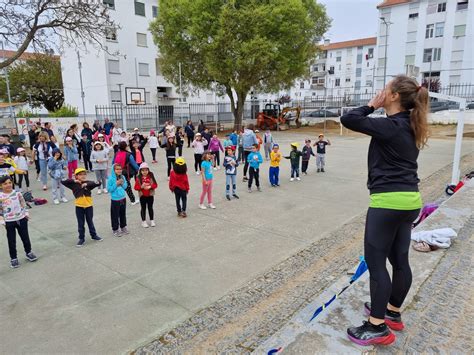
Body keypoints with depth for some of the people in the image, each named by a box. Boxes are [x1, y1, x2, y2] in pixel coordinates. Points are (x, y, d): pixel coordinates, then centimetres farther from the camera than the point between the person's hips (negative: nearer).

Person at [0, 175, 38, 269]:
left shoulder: (17, 193, -5)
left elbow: (23, 204, 6)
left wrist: (26, 213, 2)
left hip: (21, 219, 2)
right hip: (9, 222, -1)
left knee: (25, 237, 13)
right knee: (11, 241, 8)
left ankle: (29, 252, 34)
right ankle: (13, 258, 23)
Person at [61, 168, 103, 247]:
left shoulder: (88, 183, -6)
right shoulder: (74, 184, -6)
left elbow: (98, 183, -19)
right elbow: (63, 182, -11)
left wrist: (87, 184, -26)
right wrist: (73, 181, -18)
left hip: (89, 206, 0)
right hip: (79, 207, 0)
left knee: (90, 222, 17)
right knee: (80, 224, 10)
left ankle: (94, 235, 33)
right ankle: (81, 238, 23)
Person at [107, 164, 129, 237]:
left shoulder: (123, 177, 2)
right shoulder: (111, 178, -13)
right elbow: (109, 189, -14)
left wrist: (122, 183, -12)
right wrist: (116, 184, -20)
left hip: (123, 198, 5)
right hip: (115, 200, -5)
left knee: (123, 214, 17)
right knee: (115, 215, 2)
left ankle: (123, 227, 33)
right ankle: (115, 230, 15)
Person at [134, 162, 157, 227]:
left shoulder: (151, 177, -6)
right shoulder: (138, 178, -8)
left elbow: (155, 185, -6)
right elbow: (136, 187, -8)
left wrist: (150, 187, -23)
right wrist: (141, 187, -25)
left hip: (150, 195, 1)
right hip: (142, 196, -1)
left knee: (150, 208, 13)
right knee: (143, 208, 11)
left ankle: (152, 220, 25)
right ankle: (143, 221, 22)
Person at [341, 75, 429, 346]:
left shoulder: (390, 127, -15)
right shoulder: (410, 127, 11)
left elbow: (348, 119, -14)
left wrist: (372, 106, -2)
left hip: (389, 201, -9)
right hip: (409, 199, 9)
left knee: (375, 261, -1)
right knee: (399, 259, 17)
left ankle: (378, 327, 7)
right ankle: (393, 313, 33)